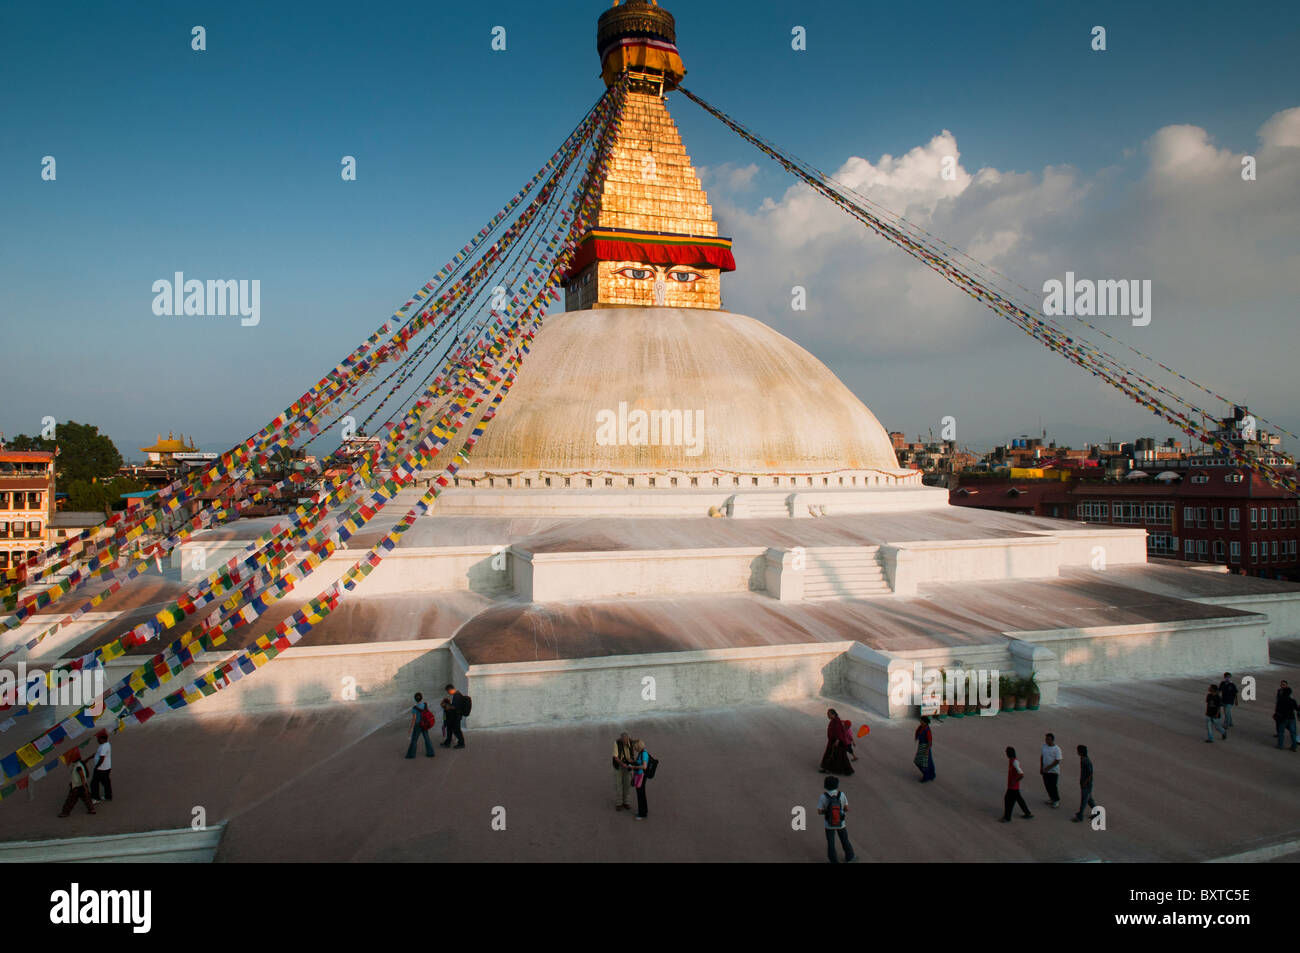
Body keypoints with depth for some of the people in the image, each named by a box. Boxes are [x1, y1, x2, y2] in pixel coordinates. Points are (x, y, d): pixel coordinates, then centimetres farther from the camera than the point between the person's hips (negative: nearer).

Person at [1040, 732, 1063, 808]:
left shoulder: (1057, 749, -15)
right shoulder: (1044, 746, 3)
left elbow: (1057, 761, -17)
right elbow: (1042, 757, 11)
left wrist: (1049, 767, -20)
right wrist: (1041, 767, 8)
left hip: (1053, 771, -6)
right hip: (1045, 770, 6)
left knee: (1053, 786, -1)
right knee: (1047, 785, 12)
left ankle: (1057, 801, 16)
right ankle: (1051, 798, 30)